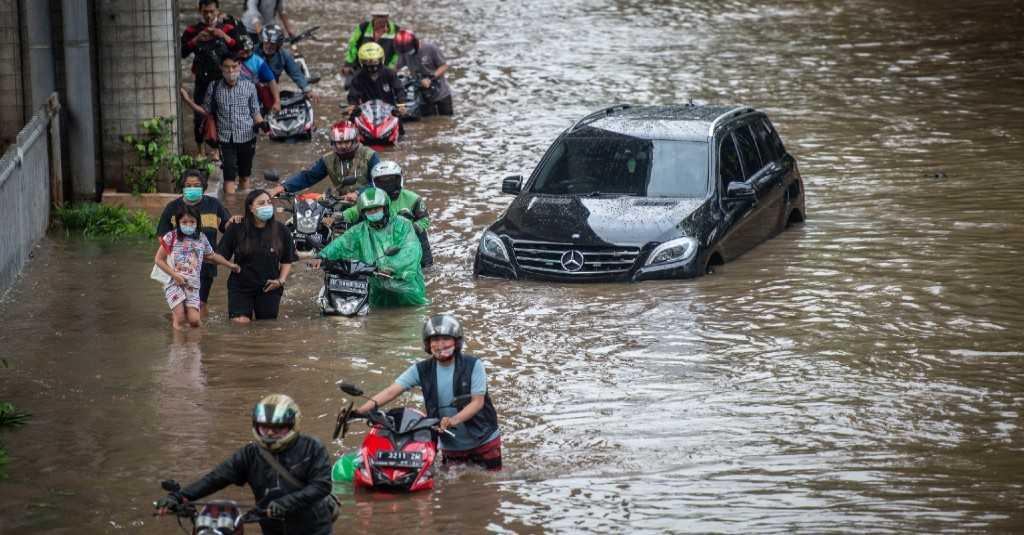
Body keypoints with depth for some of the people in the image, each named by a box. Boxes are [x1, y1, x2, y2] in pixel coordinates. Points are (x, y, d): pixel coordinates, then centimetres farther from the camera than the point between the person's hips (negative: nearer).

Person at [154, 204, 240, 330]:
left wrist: (230, 265, 28)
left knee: (194, 320, -9)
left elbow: (211, 255, 23)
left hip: (192, 285, 3)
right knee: (180, 320, -16)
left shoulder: (201, 238, 6)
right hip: (174, 283, -3)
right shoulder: (171, 237, -5)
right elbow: (159, 259, -2)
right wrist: (174, 275, -12)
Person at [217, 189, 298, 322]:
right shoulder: (236, 229, -5)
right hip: (240, 287, -2)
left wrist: (281, 280, -3)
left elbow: (287, 261, 9)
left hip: (269, 288, 2)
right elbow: (221, 256, -2)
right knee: (240, 324, -13)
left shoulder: (281, 231, 0)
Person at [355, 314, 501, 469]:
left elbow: (478, 401, -16)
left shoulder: (473, 365, -11)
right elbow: (392, 391, -12)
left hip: (484, 441, -2)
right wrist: (364, 408, -28)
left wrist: (454, 420, -34)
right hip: (451, 444, 2)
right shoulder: (422, 370, -4)